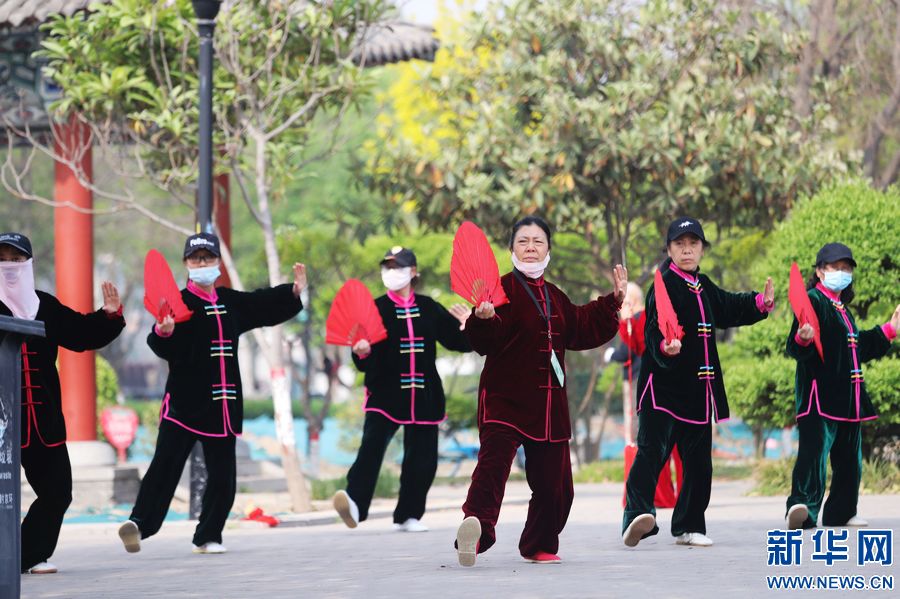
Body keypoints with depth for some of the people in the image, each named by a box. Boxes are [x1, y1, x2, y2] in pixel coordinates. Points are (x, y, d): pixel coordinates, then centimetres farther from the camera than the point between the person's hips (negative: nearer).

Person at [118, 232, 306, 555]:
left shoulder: (231, 301, 11)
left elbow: (264, 305, 28)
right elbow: (163, 347, -19)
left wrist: (293, 291, 18)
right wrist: (163, 332, -40)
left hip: (223, 403, 6)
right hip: (184, 401, -6)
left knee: (222, 474, 7)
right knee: (165, 465, -15)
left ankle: (208, 537, 16)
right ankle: (139, 523, -20)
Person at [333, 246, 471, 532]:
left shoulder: (429, 308, 8)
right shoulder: (376, 309, 1)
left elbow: (458, 342, 13)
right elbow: (365, 363, -3)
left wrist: (469, 327, -7)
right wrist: (361, 353, -25)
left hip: (424, 396, 3)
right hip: (385, 393, -3)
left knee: (422, 457, 4)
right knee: (372, 445, -23)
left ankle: (408, 515, 15)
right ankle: (355, 502, -36)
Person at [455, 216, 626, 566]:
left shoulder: (555, 297, 17)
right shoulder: (502, 289, -7)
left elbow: (581, 331, 27)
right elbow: (487, 342, -18)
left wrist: (613, 301, 24)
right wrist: (484, 319, -39)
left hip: (549, 405, 7)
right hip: (505, 399, -7)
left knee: (553, 482, 11)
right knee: (493, 463, -28)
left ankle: (539, 545, 26)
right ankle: (476, 526, -42)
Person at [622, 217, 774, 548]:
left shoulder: (703, 287, 16)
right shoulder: (664, 285, -8)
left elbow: (728, 309, 35)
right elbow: (654, 329, -22)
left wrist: (760, 303, 25)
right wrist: (665, 346, -41)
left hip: (697, 390, 8)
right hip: (663, 387, -8)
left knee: (698, 462, 10)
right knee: (652, 449, -22)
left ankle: (688, 527, 20)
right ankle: (637, 515, -33)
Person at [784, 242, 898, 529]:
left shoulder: (843, 309, 21)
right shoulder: (813, 301, -6)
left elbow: (858, 349, 32)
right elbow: (795, 349, -17)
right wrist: (803, 339, -39)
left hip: (846, 396, 10)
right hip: (820, 395, -9)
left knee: (849, 457, 14)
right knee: (815, 448, -22)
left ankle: (841, 513, 24)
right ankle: (802, 507, -34)